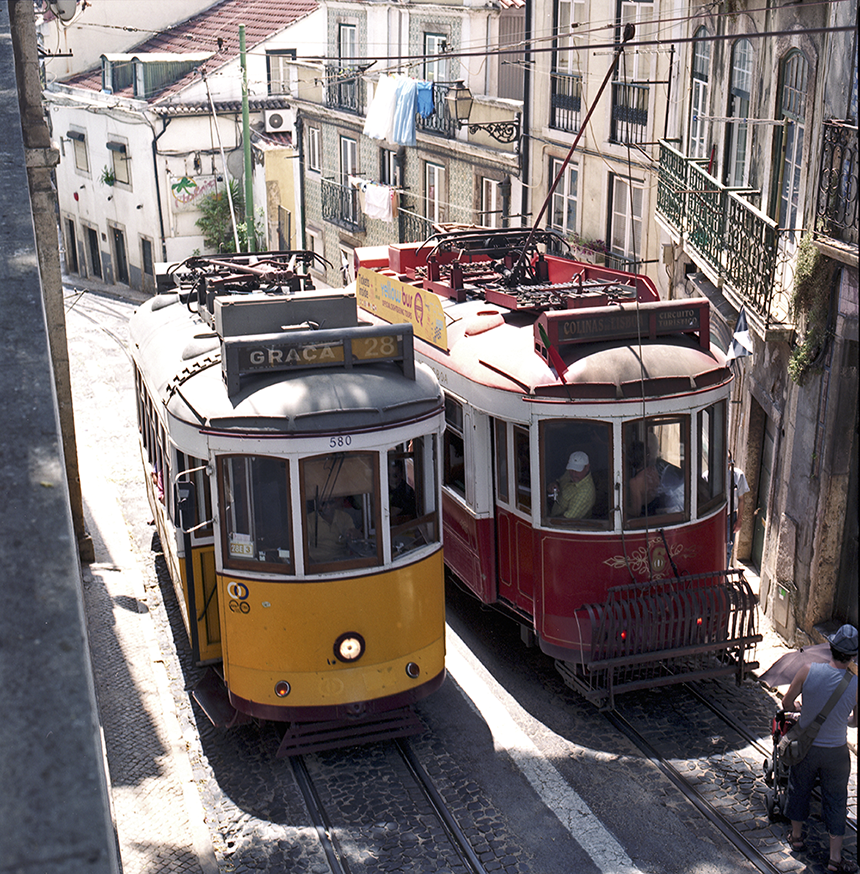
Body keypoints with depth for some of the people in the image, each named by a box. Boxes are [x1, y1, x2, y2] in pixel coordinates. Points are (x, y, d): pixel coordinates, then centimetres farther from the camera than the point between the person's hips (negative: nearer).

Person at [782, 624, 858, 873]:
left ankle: (796, 837, 43)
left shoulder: (808, 671, -21)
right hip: (836, 752, -1)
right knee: (835, 801, 15)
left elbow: (786, 704, -9)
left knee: (799, 790, 23)